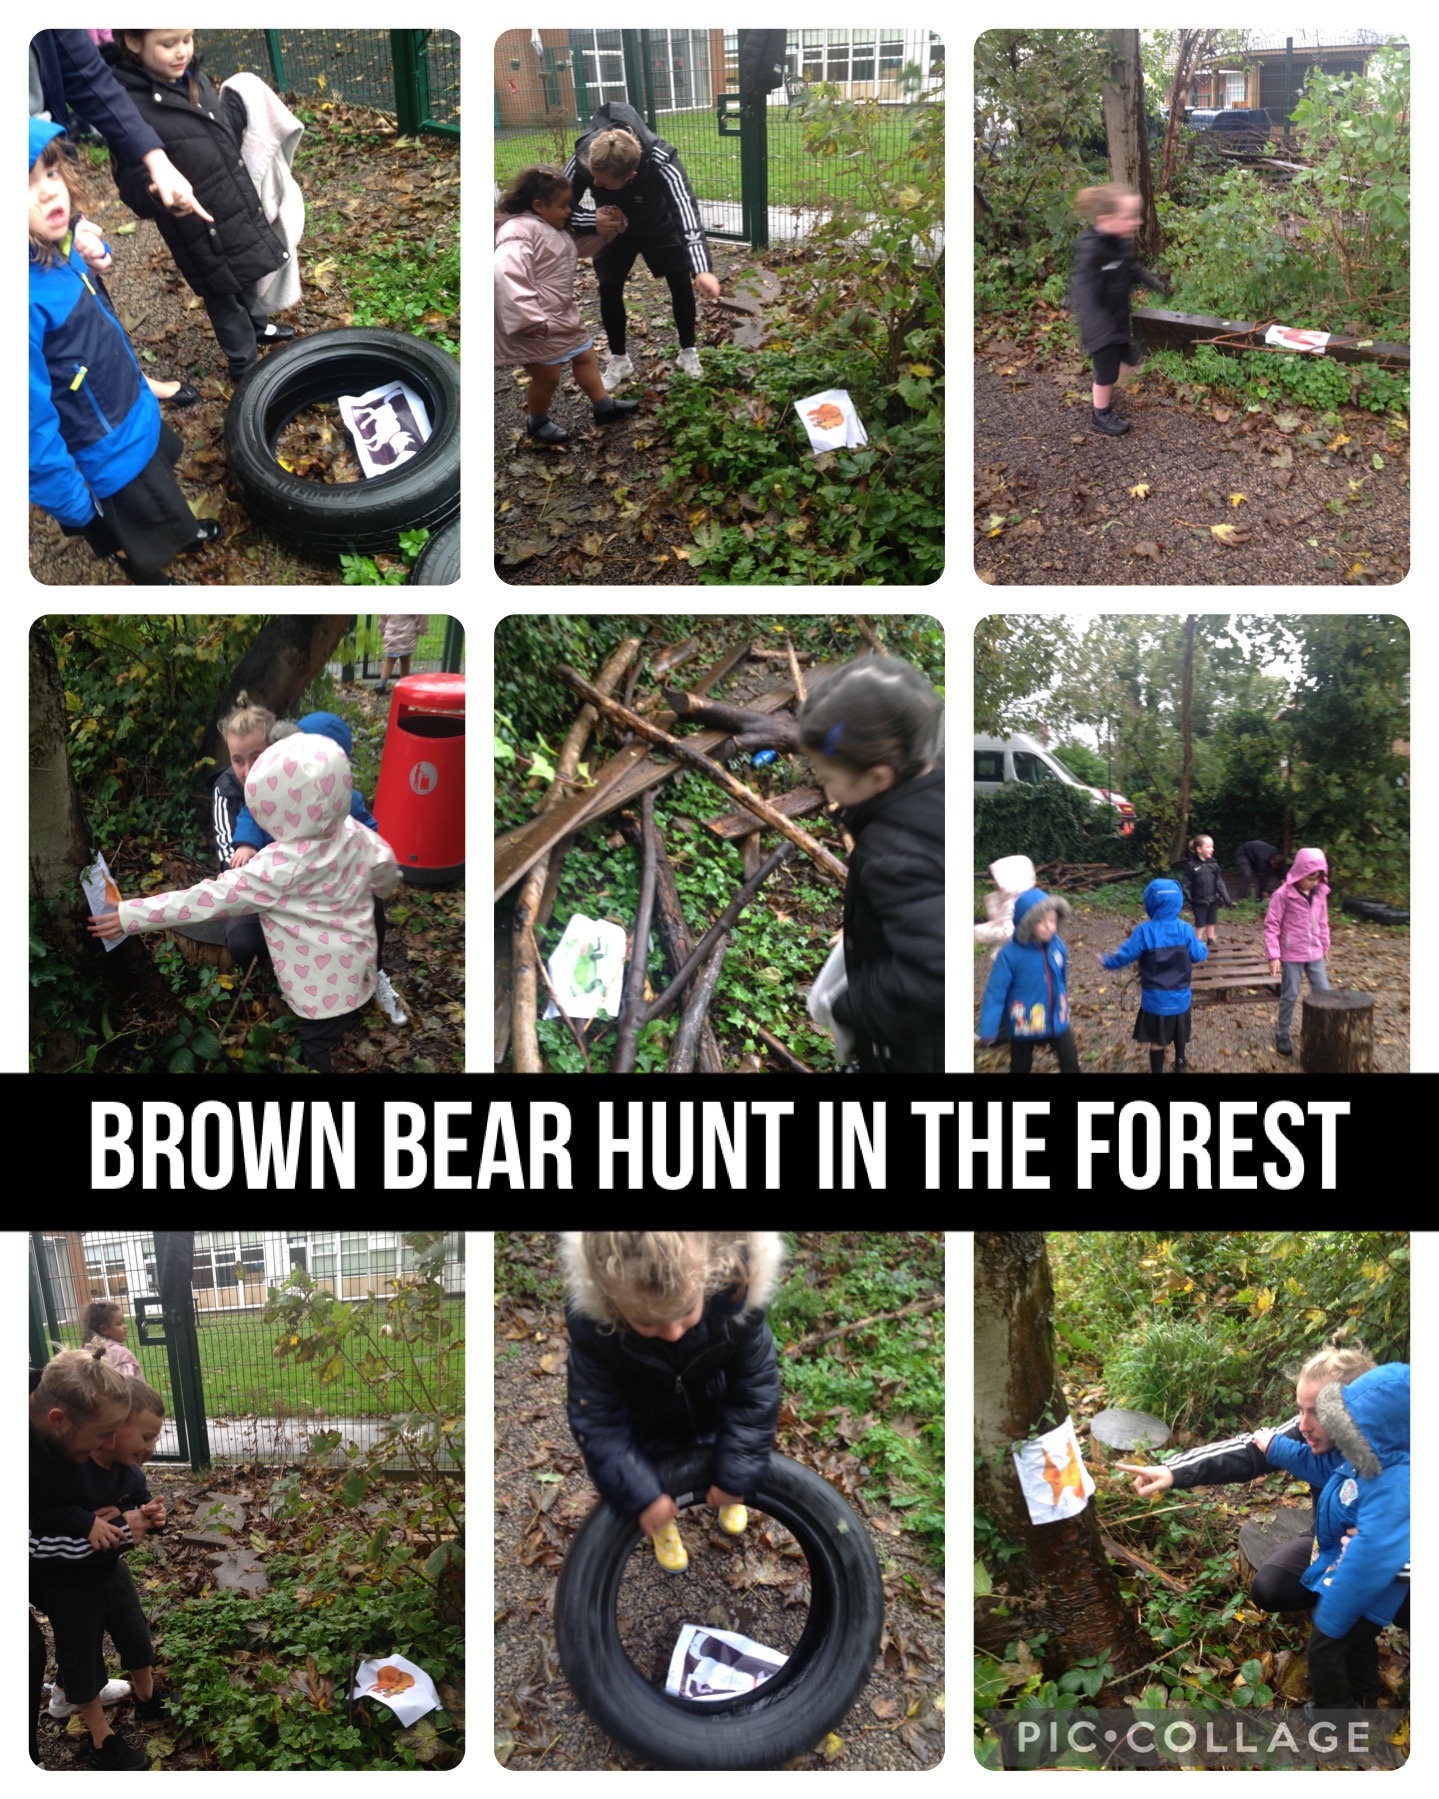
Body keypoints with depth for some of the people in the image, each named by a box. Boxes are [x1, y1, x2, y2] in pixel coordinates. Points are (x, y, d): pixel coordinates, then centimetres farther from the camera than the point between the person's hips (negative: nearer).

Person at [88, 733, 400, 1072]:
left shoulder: (280, 868, -29)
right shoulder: (353, 832, -10)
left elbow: (212, 898, -26)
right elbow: (385, 864, 9)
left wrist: (131, 916, -21)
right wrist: (385, 884, 37)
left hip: (320, 992, -7)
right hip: (355, 974, 7)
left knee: (316, 1053, 11)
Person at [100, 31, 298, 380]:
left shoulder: (191, 75, -6)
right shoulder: (132, 107, -29)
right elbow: (132, 181, -28)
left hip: (240, 204, 8)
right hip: (203, 229, -8)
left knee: (248, 275, 30)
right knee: (224, 293, 13)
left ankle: (258, 325, 57)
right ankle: (243, 363, 35)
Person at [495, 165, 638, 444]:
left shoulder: (553, 230, 10)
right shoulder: (519, 232, -23)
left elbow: (578, 248, 27)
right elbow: (507, 274, -35)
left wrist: (601, 232, 4)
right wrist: (528, 319, -36)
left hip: (561, 315, 10)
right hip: (537, 325, -10)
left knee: (584, 355, 21)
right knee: (548, 376, 3)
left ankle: (604, 407, 37)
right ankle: (538, 423, 28)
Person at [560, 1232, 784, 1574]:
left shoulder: (735, 1290, -41)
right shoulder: (590, 1322, -41)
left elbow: (756, 1388, -25)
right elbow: (596, 1418, -27)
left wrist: (734, 1476, -20)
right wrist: (640, 1495, -24)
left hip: (718, 1409, 1)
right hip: (649, 1424, -1)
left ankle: (726, 1498, 59)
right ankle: (663, 1525, 53)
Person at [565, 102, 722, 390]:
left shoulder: (662, 163, -46)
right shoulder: (583, 158, -39)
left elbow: (686, 209, -59)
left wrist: (702, 268, -74)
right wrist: (594, 220, -46)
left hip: (660, 225, -1)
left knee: (681, 282, -5)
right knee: (609, 289, -4)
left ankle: (688, 353, 16)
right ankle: (619, 362, 15)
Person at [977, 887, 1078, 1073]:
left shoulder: (1057, 945, -10)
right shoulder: (1010, 955, -24)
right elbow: (995, 993, -22)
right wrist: (988, 1030, -26)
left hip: (1057, 1021, 4)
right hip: (1023, 1026, -4)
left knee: (1071, 1064, 10)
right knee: (1020, 1068, 17)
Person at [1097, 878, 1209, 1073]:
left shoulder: (1144, 931, -19)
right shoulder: (1185, 930, -10)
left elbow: (1126, 955, -15)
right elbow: (1198, 955, -1)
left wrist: (1106, 962, 4)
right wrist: (1201, 944, 23)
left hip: (1155, 998, -3)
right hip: (1180, 997, 3)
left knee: (1157, 1040, 10)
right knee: (1180, 1036, 23)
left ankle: (1157, 1071, 18)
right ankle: (1181, 1067, 40)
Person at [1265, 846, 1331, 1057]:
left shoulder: (1320, 893, 1)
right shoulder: (1283, 894, -16)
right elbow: (1271, 925, -14)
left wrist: (1325, 945, 19)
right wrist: (1273, 955, -16)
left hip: (1315, 953, 5)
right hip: (1291, 955, -5)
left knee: (1323, 992, 8)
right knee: (1289, 995, 3)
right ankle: (1283, 1035, 16)